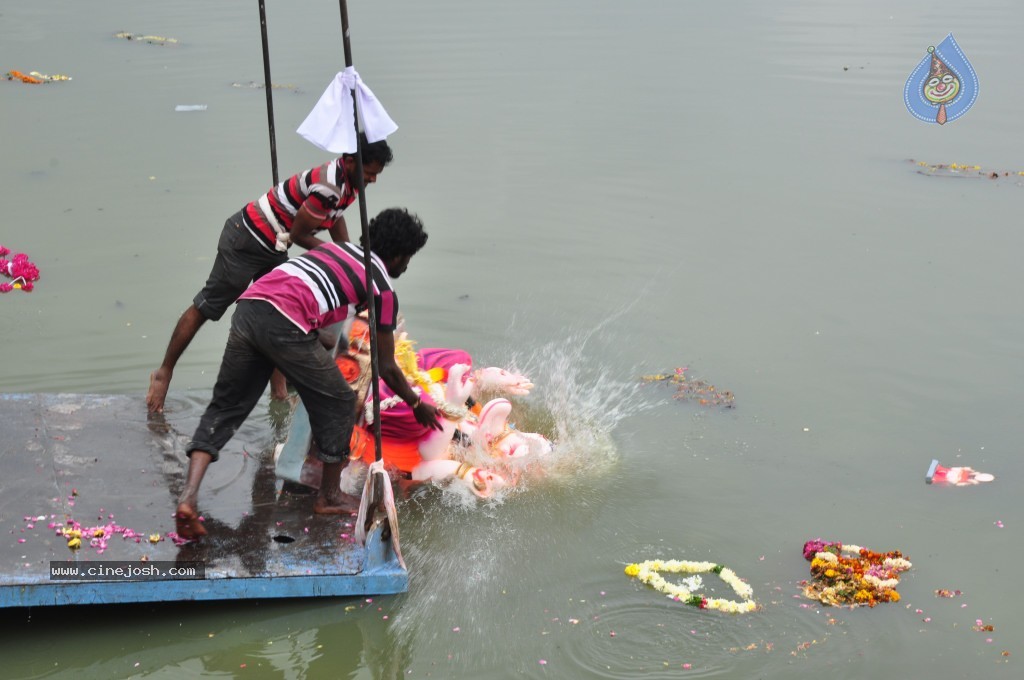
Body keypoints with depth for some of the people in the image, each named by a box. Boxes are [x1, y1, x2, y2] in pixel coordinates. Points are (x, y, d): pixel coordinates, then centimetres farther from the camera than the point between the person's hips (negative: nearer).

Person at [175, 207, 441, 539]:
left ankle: (188, 495, 0)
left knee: (226, 406, 15)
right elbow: (387, 367, 17)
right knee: (338, 404, 14)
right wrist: (418, 405, 32)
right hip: (285, 325, -6)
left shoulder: (338, 247, 31)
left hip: (247, 307, 6)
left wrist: (329, 343, 59)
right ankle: (329, 496, 24)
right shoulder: (383, 289, 12)